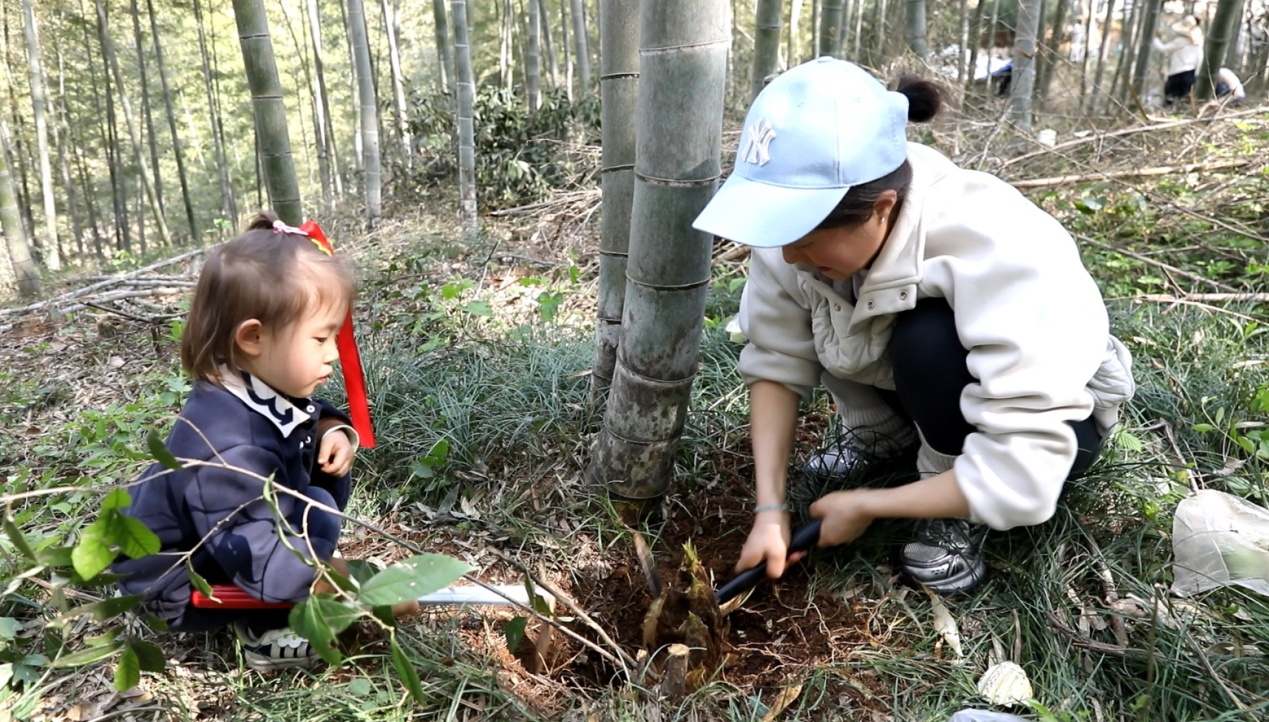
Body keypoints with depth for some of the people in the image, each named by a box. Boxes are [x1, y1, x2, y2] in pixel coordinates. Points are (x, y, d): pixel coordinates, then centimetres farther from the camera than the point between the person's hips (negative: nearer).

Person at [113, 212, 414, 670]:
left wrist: (332, 430, -14)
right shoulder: (226, 447, -39)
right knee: (314, 516, -26)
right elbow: (261, 560, -39)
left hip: (237, 536, 9)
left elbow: (312, 416, 10)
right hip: (179, 586, -8)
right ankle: (266, 632, -8)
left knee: (326, 474, -2)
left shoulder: (264, 387, -12)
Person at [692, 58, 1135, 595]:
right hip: (926, 393, 5)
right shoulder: (799, 216, -25)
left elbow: (1025, 474, -39)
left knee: (928, 339, -35)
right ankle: (886, 436, 4)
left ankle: (960, 513, -10)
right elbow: (776, 363, -16)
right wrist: (771, 510, -23)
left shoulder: (994, 254, -39)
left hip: (1058, 416, -4)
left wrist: (866, 506, -28)